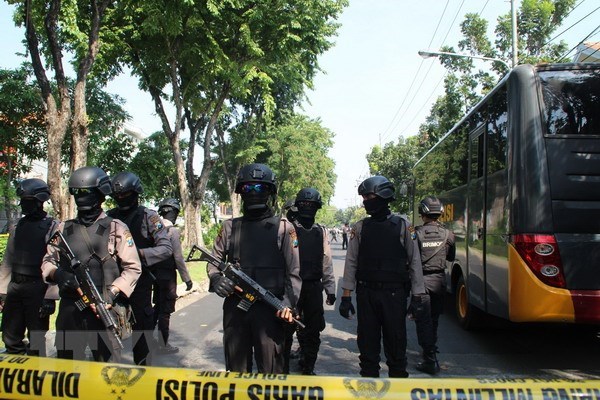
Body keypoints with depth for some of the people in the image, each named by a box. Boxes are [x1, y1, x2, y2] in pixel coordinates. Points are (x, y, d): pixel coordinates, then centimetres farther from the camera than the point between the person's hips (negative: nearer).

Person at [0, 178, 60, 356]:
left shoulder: (52, 227, -8)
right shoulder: (17, 227, 12)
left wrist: (50, 296, -18)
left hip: (37, 288, -6)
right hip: (15, 287, 6)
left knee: (36, 341, 3)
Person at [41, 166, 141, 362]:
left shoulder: (116, 228, -1)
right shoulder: (64, 228, 11)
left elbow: (133, 268, -2)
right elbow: (48, 261, 17)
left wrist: (112, 292, -15)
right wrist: (56, 273, -6)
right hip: (68, 310, 4)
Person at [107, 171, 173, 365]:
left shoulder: (148, 216, -4)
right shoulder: (109, 217, 7)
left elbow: (166, 249, -10)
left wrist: (138, 253, -22)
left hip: (139, 285, -4)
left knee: (141, 334, 0)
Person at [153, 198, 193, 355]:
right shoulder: (173, 230, -17)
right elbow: (178, 257, -18)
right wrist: (187, 278, -12)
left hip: (155, 273, 7)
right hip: (167, 275, -7)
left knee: (157, 306, 23)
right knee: (165, 310, 3)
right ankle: (163, 345, 12)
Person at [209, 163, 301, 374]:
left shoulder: (283, 228, 2)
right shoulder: (230, 226, 11)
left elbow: (293, 271, -3)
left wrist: (288, 303, -16)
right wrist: (216, 278, -6)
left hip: (269, 308, -3)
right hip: (234, 307, 3)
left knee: (270, 370, 3)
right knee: (235, 368, 15)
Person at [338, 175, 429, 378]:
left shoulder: (402, 226, 0)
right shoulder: (360, 228, 6)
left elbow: (414, 261, 2)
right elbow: (351, 262, 5)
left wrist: (418, 296, -2)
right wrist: (346, 296, 1)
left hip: (394, 293, -2)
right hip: (366, 293, 2)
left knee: (396, 345, 5)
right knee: (367, 345, 9)